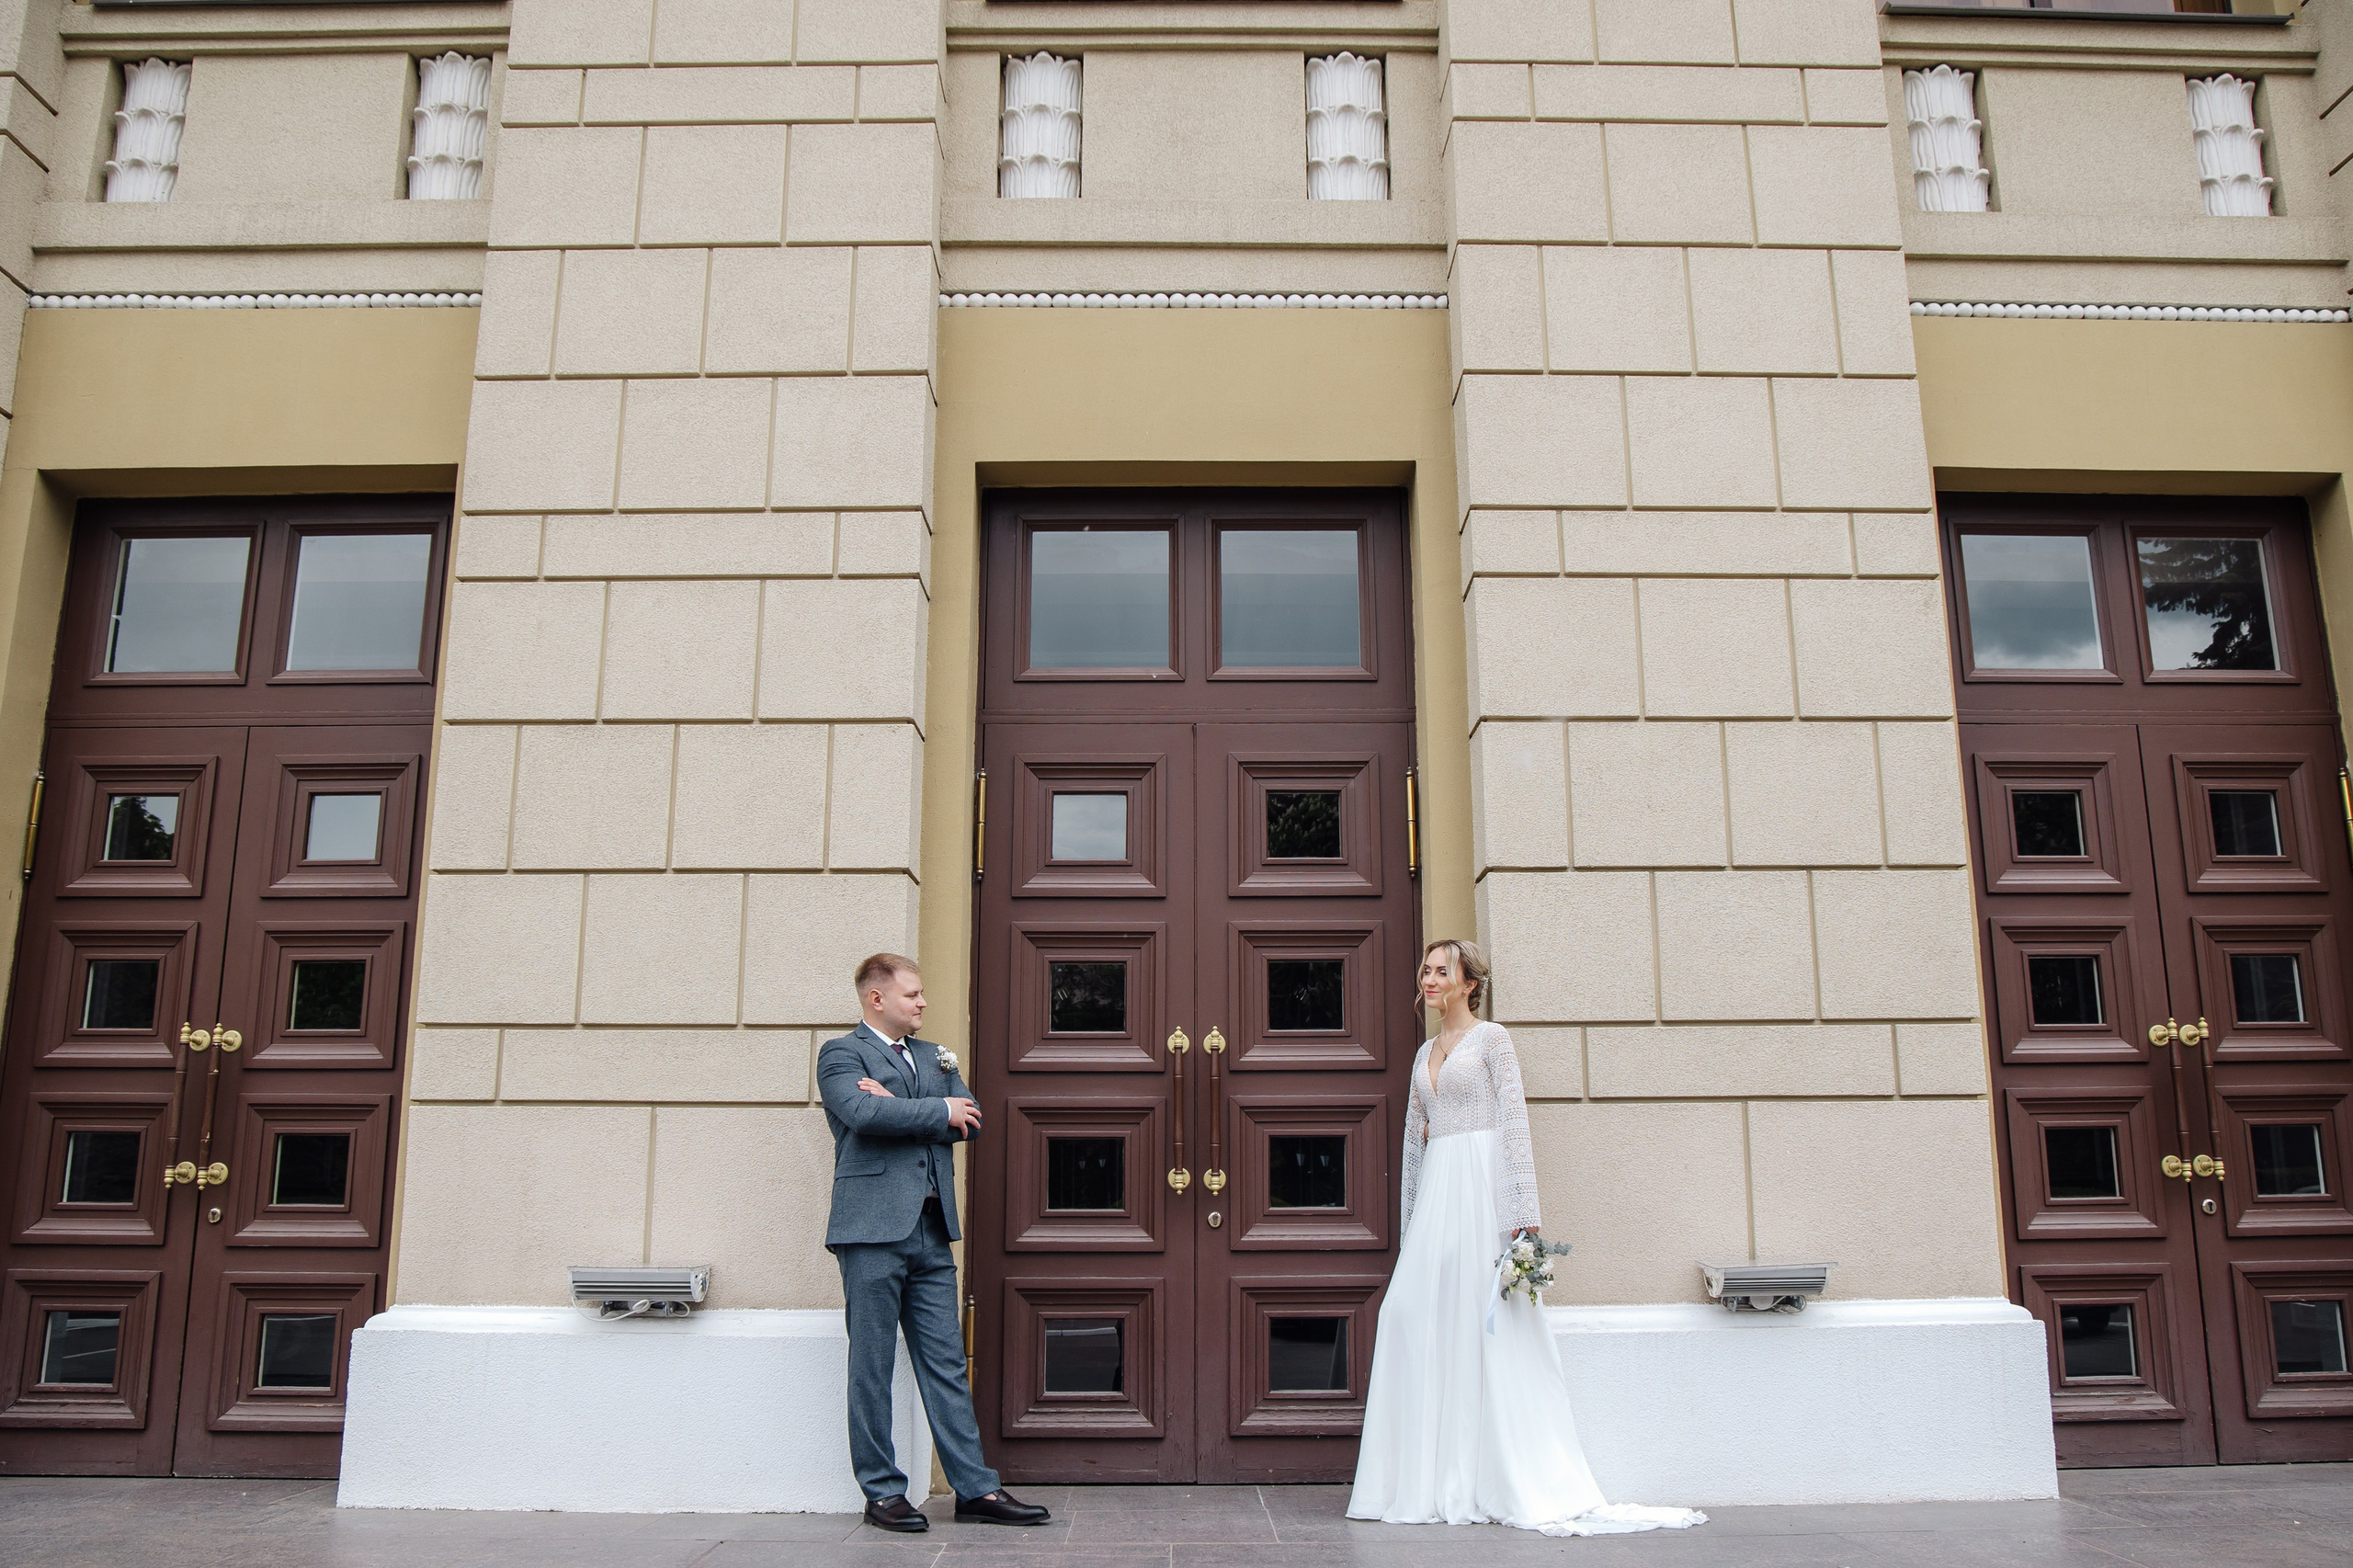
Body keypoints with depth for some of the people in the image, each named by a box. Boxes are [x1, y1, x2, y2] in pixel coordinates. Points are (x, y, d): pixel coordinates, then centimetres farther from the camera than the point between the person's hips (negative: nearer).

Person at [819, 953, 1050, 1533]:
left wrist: (899, 1107, -7)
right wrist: (939, 1111, -7)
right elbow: (863, 1114, -19)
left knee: (946, 1364, 7)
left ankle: (975, 1488, 10)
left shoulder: (935, 1057, 20)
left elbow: (970, 1120, 6)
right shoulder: (841, 1054, 0)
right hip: (873, 1228, -6)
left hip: (931, 1230, 6)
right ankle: (882, 1491, 13)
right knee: (872, 1368, 2)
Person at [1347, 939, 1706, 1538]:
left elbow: (1514, 1123, -8)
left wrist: (1524, 1212, -16)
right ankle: (1443, 1481, 7)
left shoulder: (1491, 1039, 0)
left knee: (1489, 1323, -6)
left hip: (1482, 1186, -6)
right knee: (1416, 1317, 0)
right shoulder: (1426, 1052, 19)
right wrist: (1412, 1221, 18)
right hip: (1436, 1193, 7)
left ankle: (1510, 1483, 2)